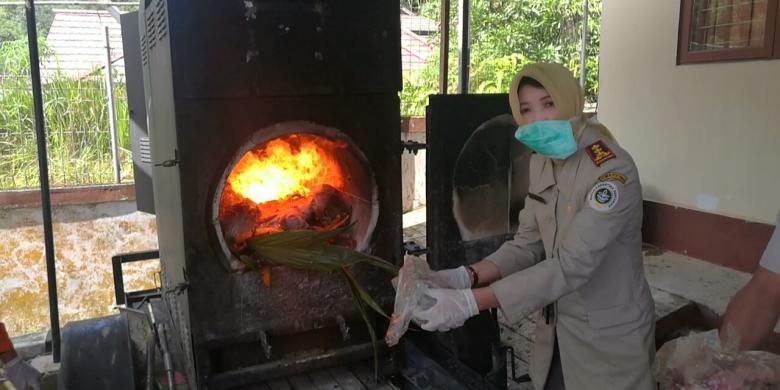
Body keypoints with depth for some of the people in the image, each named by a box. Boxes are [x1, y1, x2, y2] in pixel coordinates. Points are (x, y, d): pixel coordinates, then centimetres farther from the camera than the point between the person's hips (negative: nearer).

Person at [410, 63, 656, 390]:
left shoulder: (612, 170, -25)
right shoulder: (541, 163, -1)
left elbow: (570, 265, -31)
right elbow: (528, 245, -2)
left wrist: (471, 302, -35)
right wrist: (467, 276, -19)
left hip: (609, 337, -6)